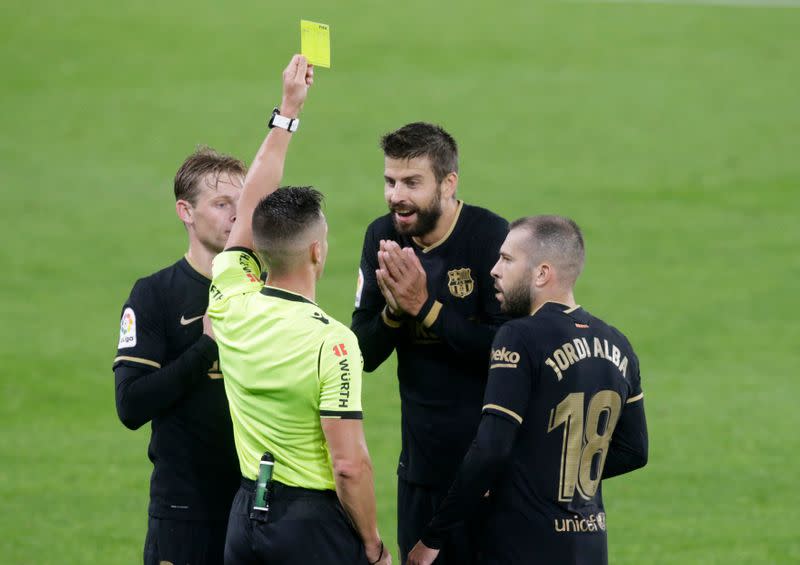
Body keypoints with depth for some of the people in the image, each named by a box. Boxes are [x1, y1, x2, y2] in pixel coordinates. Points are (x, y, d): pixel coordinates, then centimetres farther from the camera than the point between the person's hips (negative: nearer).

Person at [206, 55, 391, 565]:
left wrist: (288, 111, 22)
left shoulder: (232, 306, -1)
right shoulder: (332, 341, -19)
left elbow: (251, 208, 15)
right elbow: (349, 464, -20)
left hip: (247, 517, 6)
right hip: (316, 523, -6)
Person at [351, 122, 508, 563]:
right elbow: (364, 356, 3)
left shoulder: (490, 237, -14)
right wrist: (393, 310, -17)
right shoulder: (383, 238, 3)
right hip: (421, 461, 5)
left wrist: (425, 307, -22)